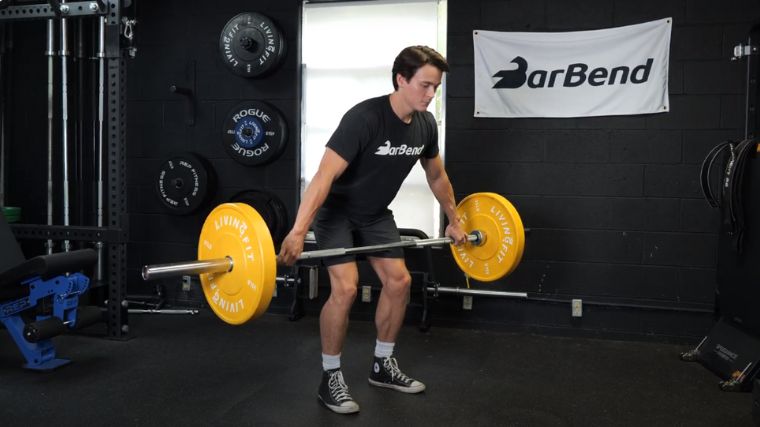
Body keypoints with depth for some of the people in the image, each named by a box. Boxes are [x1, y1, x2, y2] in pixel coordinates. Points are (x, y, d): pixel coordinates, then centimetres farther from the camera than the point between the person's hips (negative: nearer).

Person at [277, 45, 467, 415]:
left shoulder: (425, 125, -8)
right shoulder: (365, 118, -32)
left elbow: (437, 176, 10)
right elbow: (324, 176, -38)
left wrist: (454, 221, 16)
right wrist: (297, 233, -45)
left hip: (375, 214, 7)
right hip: (336, 211, -7)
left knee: (399, 281, 2)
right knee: (345, 288, -20)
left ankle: (383, 366, 20)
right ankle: (330, 378, -2)